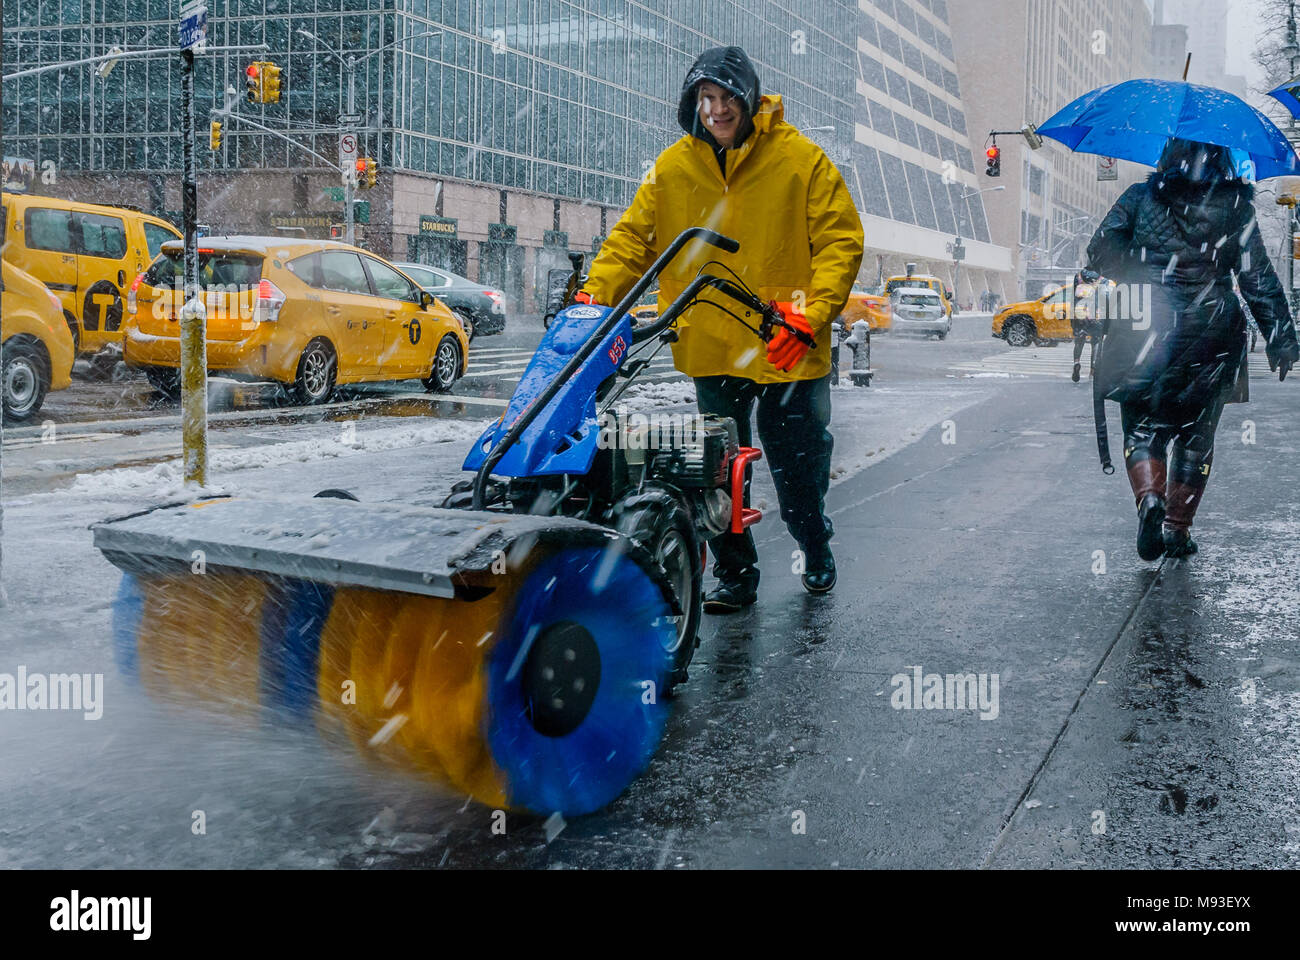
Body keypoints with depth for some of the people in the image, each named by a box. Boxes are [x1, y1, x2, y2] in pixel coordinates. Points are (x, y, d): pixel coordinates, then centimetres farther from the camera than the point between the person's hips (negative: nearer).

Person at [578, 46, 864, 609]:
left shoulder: (801, 160, -5)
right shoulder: (672, 169, 3)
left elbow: (840, 241, -8)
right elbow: (632, 238, 3)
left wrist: (810, 316, -20)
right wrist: (594, 296, -13)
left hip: (787, 350, -2)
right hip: (709, 349, 2)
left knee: (798, 467, 10)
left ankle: (815, 549, 38)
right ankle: (734, 575, 23)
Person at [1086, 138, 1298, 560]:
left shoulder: (1139, 198, 1)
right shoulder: (1237, 209, 2)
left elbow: (1100, 251, -6)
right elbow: (1259, 279, 1)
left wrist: (1139, 277, 10)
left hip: (1144, 332, -1)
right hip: (1212, 336, 1)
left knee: (1142, 426, 10)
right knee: (1195, 434, 13)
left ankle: (1149, 497, -17)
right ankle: (1178, 529, 13)